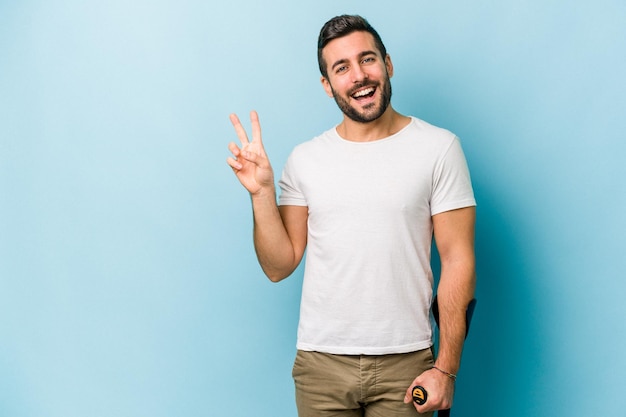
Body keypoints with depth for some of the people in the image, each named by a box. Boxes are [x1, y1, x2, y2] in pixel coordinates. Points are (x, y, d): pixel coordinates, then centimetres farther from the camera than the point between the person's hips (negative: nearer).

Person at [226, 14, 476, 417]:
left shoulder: (438, 148, -4)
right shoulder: (305, 160, 4)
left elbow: (458, 261, -5)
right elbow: (279, 266, 4)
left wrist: (446, 368, -9)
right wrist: (262, 192, -9)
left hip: (405, 363, -2)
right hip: (320, 364, 2)